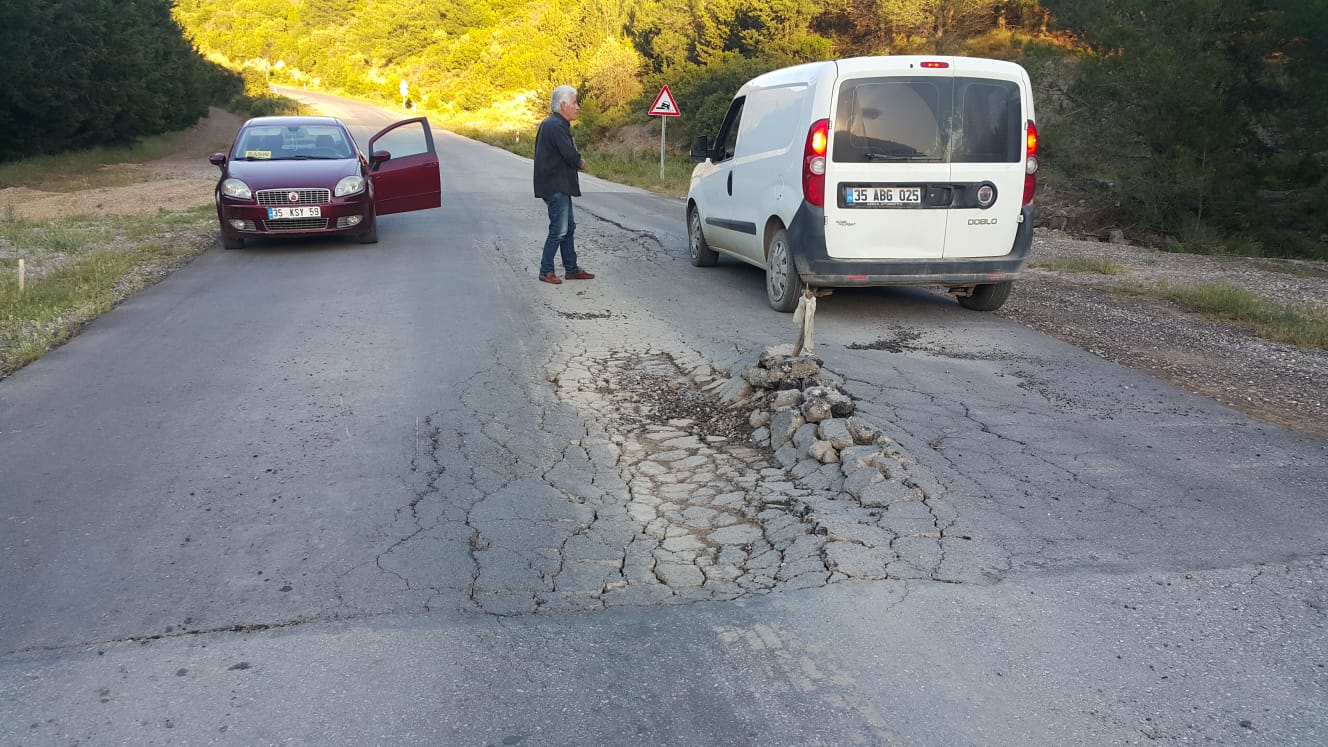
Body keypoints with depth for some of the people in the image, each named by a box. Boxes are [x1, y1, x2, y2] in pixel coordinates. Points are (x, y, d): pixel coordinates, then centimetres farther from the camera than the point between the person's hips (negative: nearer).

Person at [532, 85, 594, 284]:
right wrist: (581, 163, -3)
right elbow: (570, 155, -23)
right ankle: (546, 271, 4)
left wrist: (576, 162, -1)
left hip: (560, 185, 11)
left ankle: (571, 269, 22)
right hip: (555, 186, -11)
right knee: (559, 230, -5)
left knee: (569, 227, 15)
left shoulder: (552, 123, 15)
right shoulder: (555, 126, -18)